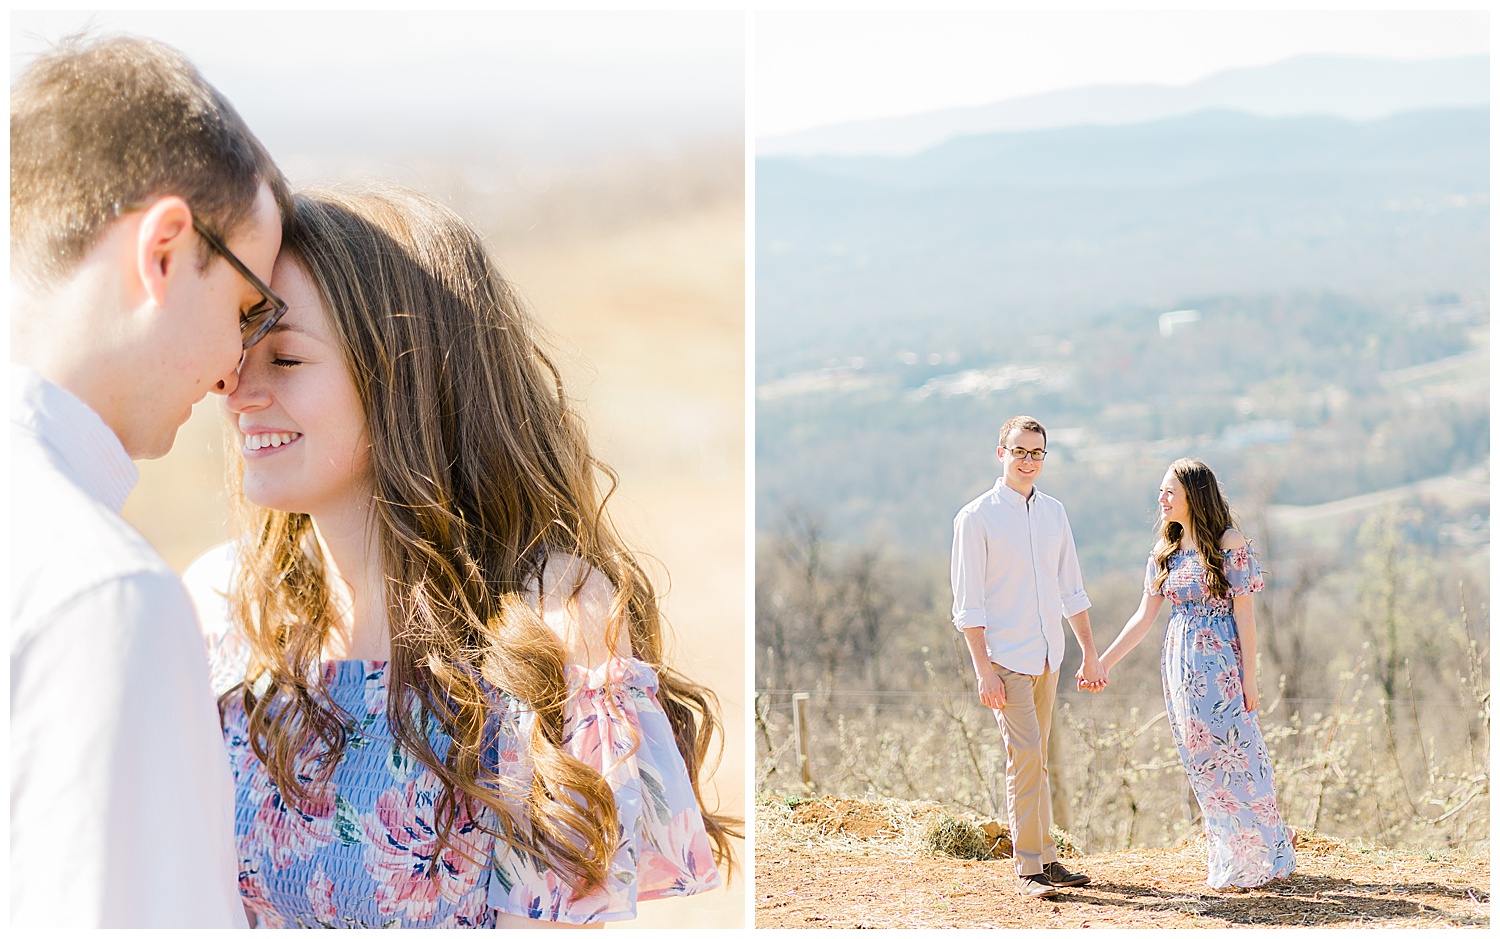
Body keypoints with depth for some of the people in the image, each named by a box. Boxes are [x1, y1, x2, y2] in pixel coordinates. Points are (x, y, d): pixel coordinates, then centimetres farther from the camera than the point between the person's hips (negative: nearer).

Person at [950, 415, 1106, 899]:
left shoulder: (1053, 512, 11)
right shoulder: (976, 517, -7)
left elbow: (1071, 590, 17)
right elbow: (968, 604, -9)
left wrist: (1090, 654, 14)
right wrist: (984, 671, -15)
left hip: (1047, 656, 6)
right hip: (1004, 655, -6)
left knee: (1035, 759, 11)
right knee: (1025, 755, -11)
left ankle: (1045, 860, 15)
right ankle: (1028, 869, -8)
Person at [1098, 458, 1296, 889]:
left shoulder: (1229, 544, -9)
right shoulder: (1165, 550, 9)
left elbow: (1244, 613, -9)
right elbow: (1145, 615, 10)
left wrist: (1249, 675, -11)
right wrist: (1102, 662, 5)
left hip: (1222, 664, -6)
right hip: (1180, 665, 6)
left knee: (1235, 756, -3)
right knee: (1202, 765, 8)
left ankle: (1261, 858, 10)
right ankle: (1228, 859, 17)